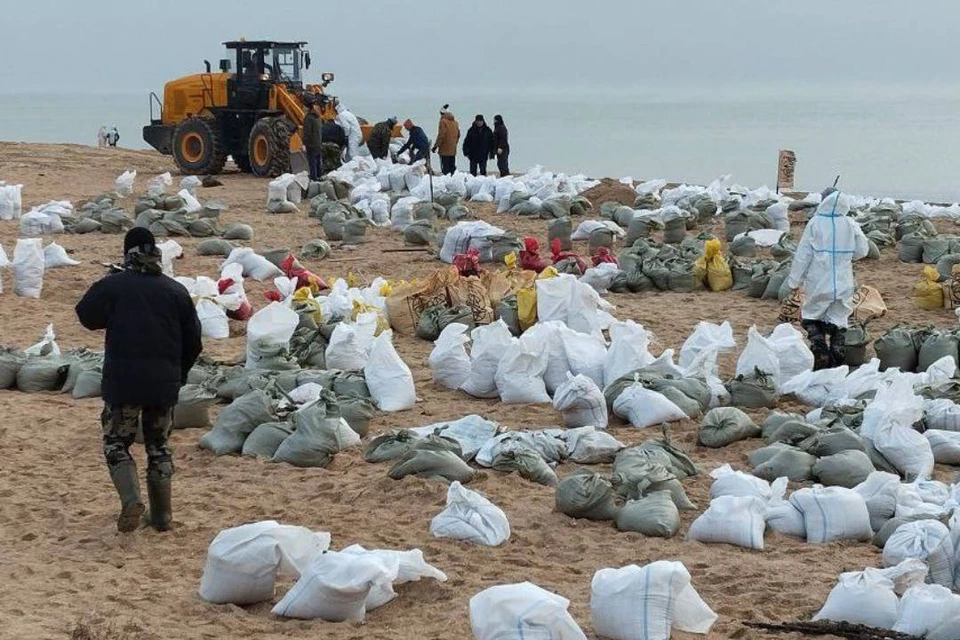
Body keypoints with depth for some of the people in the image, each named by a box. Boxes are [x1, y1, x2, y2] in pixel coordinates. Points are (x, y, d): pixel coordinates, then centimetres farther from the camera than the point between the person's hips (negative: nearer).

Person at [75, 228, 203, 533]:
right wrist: (179, 373, 22)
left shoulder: (112, 285, -6)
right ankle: (162, 514, 15)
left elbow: (87, 316, 4)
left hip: (122, 383, -3)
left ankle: (131, 499, -15)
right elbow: (193, 341, 9)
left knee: (117, 443, 9)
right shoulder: (176, 291, 4)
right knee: (159, 445, 16)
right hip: (165, 385, 3)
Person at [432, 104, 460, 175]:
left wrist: (436, 146, -9)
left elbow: (441, 135, -16)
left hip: (444, 150, -7)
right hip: (453, 150, 7)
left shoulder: (443, 121, -12)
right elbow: (458, 135, 18)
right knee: (452, 167, 12)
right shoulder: (455, 122, 12)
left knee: (445, 168, -8)